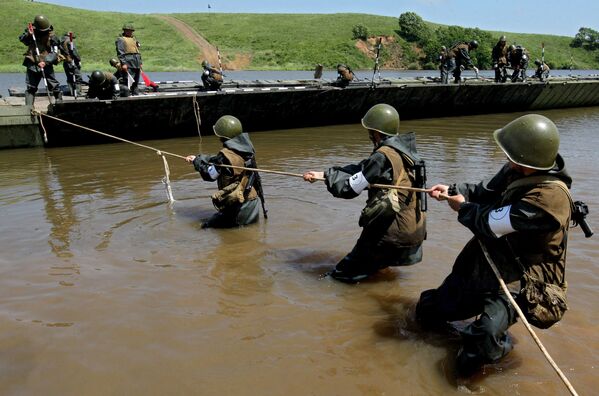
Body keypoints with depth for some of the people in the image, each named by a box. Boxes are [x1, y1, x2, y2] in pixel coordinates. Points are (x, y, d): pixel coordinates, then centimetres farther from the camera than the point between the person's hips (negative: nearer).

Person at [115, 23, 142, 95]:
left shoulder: (134, 39, 23)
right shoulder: (121, 40, -1)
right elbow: (120, 53, -10)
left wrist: (140, 63, 20)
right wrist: (123, 63, -19)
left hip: (137, 65, 8)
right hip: (128, 65, -8)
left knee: (136, 82, 11)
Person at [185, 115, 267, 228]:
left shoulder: (226, 155, -21)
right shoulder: (247, 147, 3)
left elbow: (209, 175, -6)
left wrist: (197, 162, 9)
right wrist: (199, 158, 20)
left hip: (238, 206, -8)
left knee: (206, 226, 4)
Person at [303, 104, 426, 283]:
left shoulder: (382, 157, -19)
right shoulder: (402, 150, 8)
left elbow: (349, 188, -13)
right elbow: (361, 169, 10)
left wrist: (328, 174, 7)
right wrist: (322, 174, 7)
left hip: (392, 231, -9)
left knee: (342, 276, 0)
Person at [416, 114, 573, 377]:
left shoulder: (550, 195, -29)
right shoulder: (514, 171, -5)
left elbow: (493, 223, -26)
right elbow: (486, 192, 16)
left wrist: (463, 208, -8)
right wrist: (453, 190, 1)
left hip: (521, 278, -8)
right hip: (483, 265, 8)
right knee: (427, 311, 14)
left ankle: (499, 343, 5)